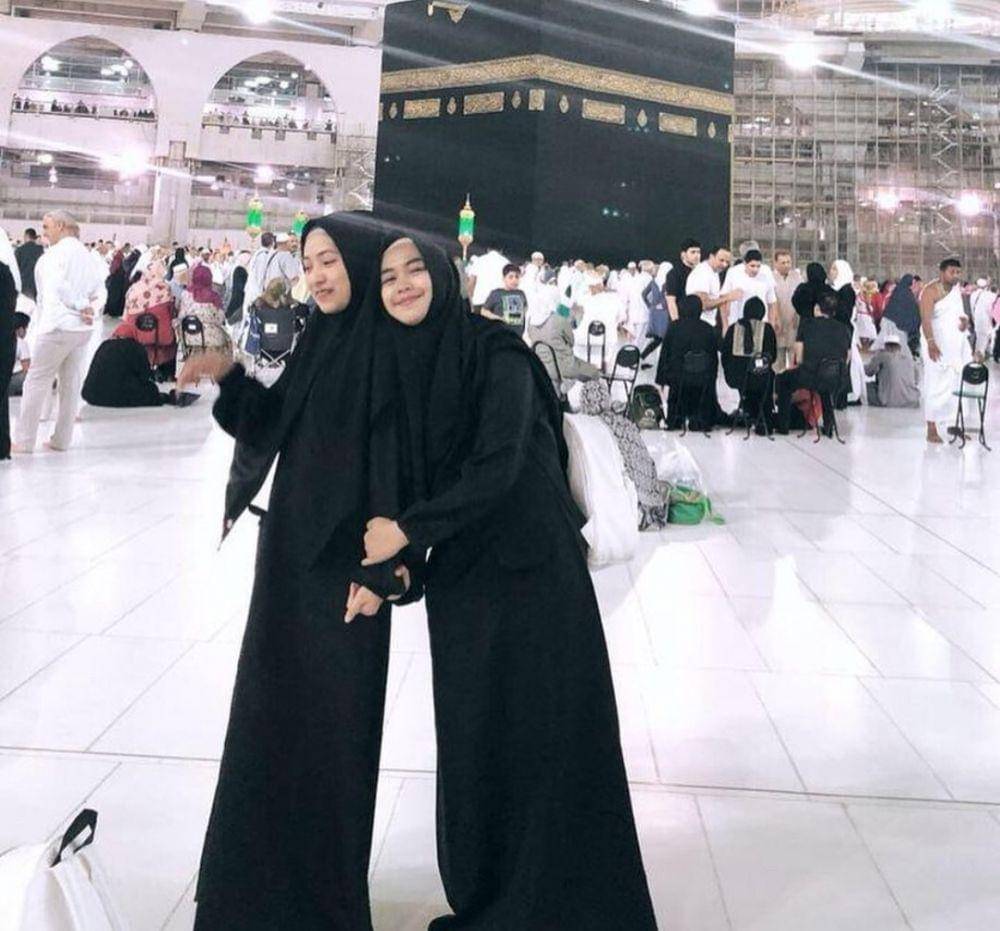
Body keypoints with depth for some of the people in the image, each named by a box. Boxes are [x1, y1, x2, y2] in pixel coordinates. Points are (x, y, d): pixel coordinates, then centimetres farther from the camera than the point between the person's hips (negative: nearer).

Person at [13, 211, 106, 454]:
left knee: (36, 382, 0)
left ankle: (25, 441, 2)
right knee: (71, 383, 10)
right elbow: (100, 290, 11)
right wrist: (93, 309, -4)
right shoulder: (86, 254, 15)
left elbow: (59, 285, -21)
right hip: (83, 328, 7)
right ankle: (62, 440, 14)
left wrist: (82, 305, -10)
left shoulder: (58, 251, -8)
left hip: (58, 325, -7)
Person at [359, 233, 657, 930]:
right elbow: (408, 478, 6)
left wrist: (407, 531, -15)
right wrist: (382, 559, -8)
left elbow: (497, 467, -18)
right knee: (471, 736, 9)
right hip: (459, 575, 5)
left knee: (545, 734, 0)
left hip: (532, 568, -5)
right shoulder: (399, 368, 8)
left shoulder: (497, 353, -10)